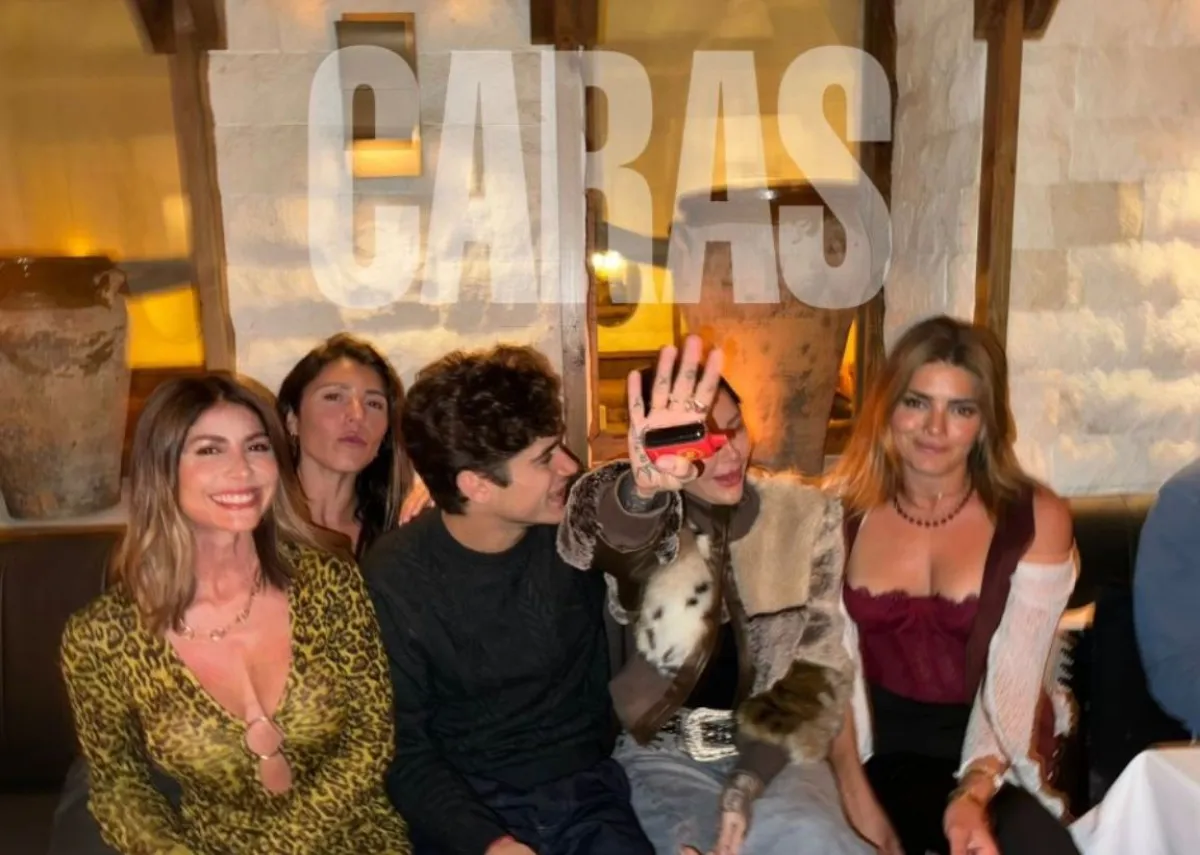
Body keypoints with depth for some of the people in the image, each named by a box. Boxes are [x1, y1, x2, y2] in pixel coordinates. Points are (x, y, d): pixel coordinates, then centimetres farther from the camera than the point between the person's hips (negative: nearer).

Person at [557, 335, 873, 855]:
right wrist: (641, 486, -59)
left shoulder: (806, 514, -2)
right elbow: (588, 538, -36)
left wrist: (753, 776, -14)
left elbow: (818, 665, -2)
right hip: (661, 757, -2)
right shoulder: (641, 520, -10)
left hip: (771, 749, 3)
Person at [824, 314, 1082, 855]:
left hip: (991, 757, 0)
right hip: (879, 749, 1)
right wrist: (855, 793, -20)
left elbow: (1016, 675, -10)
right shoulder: (840, 510, -2)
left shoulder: (1036, 519, -3)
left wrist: (974, 793, -26)